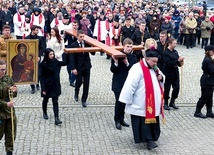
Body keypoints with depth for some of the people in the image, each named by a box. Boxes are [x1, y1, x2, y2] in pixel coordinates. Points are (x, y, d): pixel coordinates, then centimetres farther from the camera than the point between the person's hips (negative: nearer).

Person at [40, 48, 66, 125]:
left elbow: (65, 63, 4)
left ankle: (56, 118, -7)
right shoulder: (43, 64, -14)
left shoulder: (55, 62, -1)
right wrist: (43, 89, -15)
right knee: (45, 100, 19)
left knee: (55, 101, -2)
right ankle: (44, 112, 45)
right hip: (47, 85, -2)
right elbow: (42, 77, -13)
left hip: (55, 85, 3)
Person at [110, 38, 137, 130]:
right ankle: (117, 120, 8)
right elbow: (112, 70, -6)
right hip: (118, 83, -3)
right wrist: (116, 62, -25)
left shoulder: (133, 57, 3)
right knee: (119, 102, -5)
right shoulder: (117, 55, -5)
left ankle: (121, 119, 24)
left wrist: (127, 63, -22)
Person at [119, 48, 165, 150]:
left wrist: (161, 77, -1)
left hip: (153, 103, 8)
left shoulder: (154, 68, 10)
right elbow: (130, 85, -19)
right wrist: (127, 100, -18)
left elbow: (161, 79, 24)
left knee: (153, 120, 12)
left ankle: (150, 139, 23)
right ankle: (149, 140, -2)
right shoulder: (137, 69, -18)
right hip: (142, 105, -8)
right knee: (145, 122, -5)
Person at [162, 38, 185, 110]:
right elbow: (168, 63, -21)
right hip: (168, 73, -6)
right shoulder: (165, 53, -13)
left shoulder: (175, 52, 8)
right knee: (167, 89, 4)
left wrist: (180, 63, -7)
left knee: (176, 88, 5)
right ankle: (166, 103, 18)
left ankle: (172, 102, 21)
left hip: (175, 73, 6)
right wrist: (178, 60, -26)